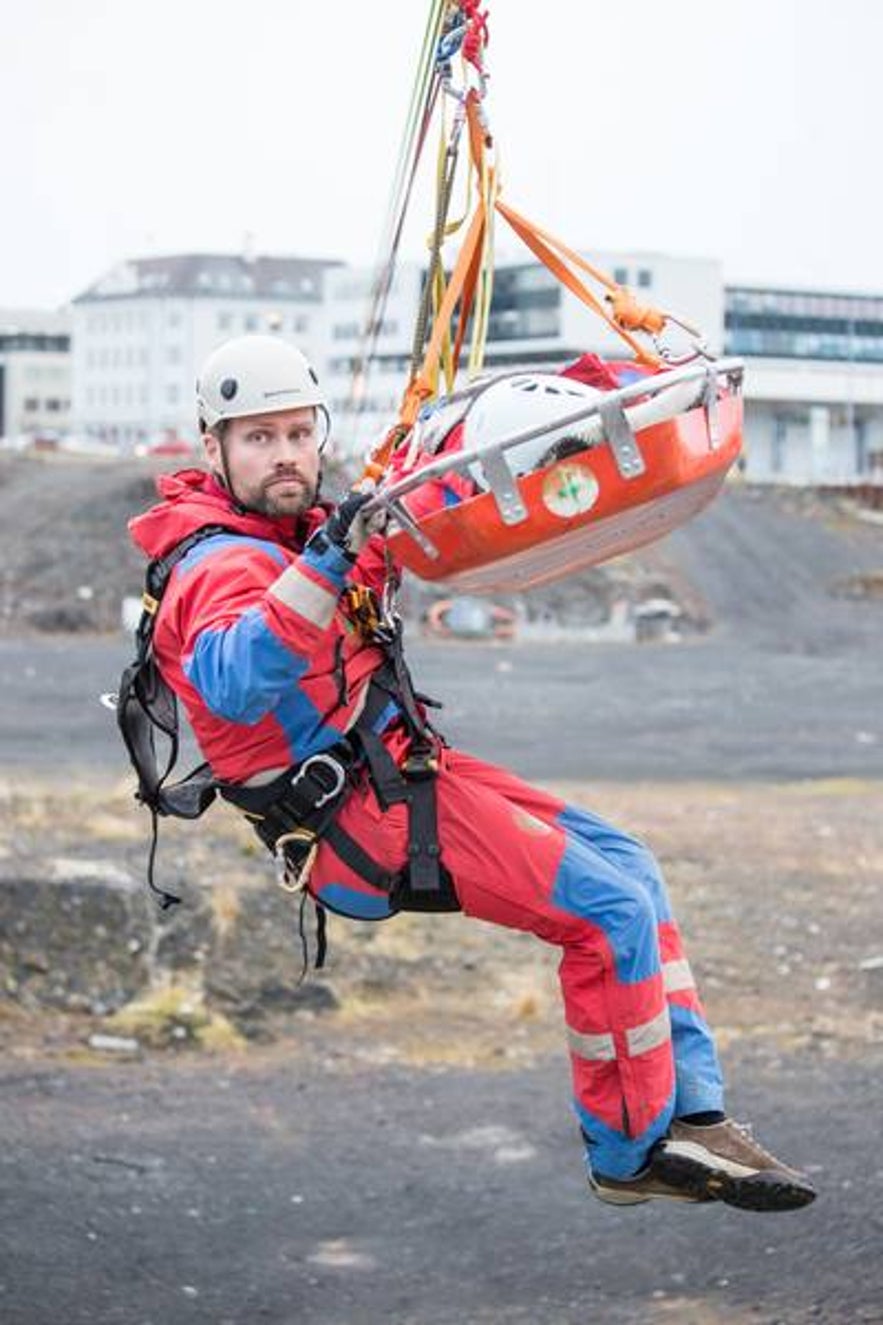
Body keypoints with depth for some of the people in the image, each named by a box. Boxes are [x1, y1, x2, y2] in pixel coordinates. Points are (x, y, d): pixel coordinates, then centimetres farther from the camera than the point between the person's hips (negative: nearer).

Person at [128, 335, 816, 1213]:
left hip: (399, 769, 10)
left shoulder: (295, 533, 10)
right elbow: (234, 684, -43)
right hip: (361, 819, -10)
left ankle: (689, 1115, 9)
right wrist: (325, 566, -50)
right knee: (613, 910, -14)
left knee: (628, 866, 9)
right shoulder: (224, 569, -20)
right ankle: (633, 1156, -1)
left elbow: (395, 542, 33)